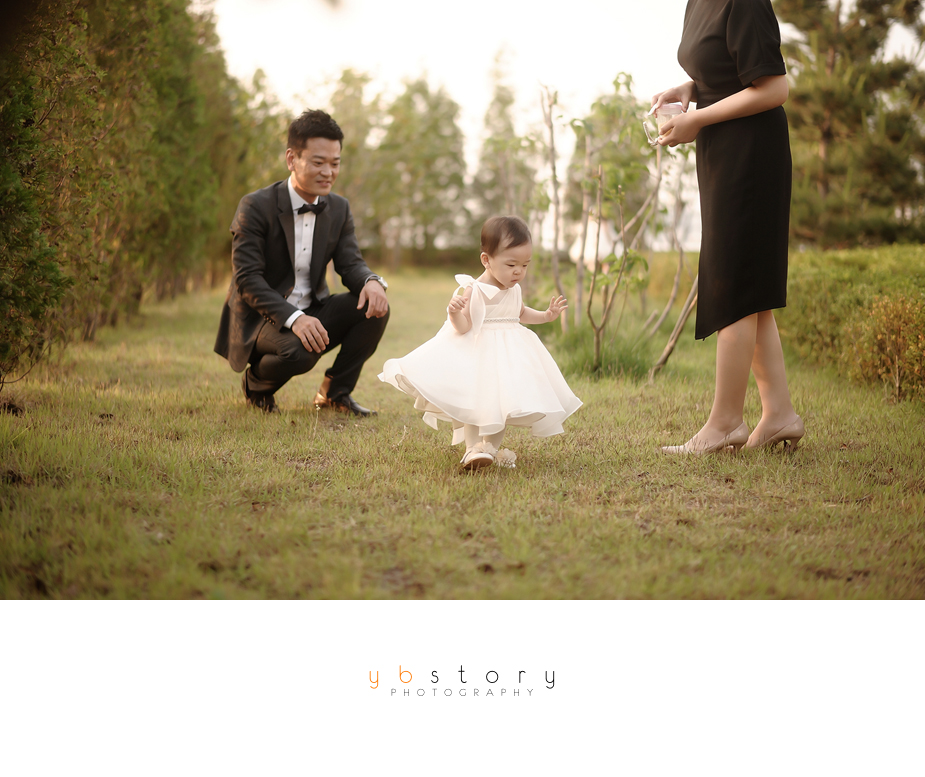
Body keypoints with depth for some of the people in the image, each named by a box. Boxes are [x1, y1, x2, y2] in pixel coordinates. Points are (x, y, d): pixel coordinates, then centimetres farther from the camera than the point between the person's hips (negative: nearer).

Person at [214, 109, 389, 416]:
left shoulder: (339, 208, 4)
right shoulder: (255, 206, -15)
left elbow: (350, 263, -1)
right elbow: (247, 278, -20)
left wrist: (372, 281, -28)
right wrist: (293, 318, -35)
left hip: (311, 313, 6)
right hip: (261, 319, -6)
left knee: (374, 306, -16)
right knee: (299, 350, -36)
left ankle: (335, 390, 2)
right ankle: (255, 382, 0)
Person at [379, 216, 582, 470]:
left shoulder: (514, 289, 4)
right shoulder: (474, 290, -18)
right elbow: (464, 326, -21)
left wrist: (546, 315, 16)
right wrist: (455, 313, -41)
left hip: (510, 353, 6)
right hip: (479, 353, -6)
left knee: (504, 404, 6)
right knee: (473, 401, -9)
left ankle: (491, 447, 17)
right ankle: (473, 448, -4)